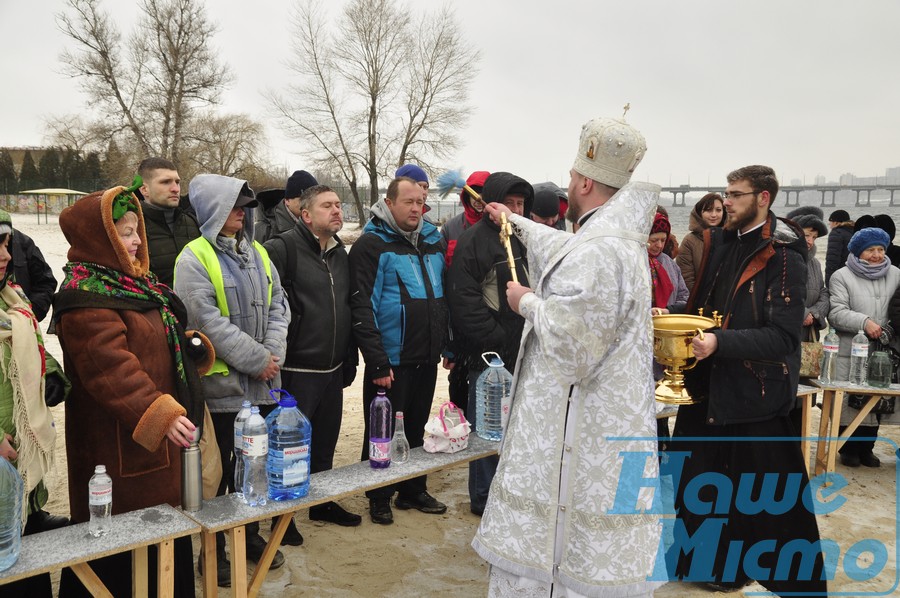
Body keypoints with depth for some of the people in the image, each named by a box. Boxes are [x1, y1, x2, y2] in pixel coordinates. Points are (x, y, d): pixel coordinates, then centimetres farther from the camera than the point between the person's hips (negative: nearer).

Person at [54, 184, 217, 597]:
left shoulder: (134, 281, 13)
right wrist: (160, 415, -36)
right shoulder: (85, 299, -17)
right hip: (120, 448, -9)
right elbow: (110, 366, -28)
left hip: (160, 439, 9)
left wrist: (192, 345, 6)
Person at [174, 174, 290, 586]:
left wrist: (273, 355, -8)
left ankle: (250, 535, 34)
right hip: (220, 385, -6)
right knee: (217, 471, 7)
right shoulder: (194, 259, -10)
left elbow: (278, 307, 7)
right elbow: (208, 321, -18)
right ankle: (213, 551, 22)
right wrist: (257, 360, -16)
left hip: (263, 384, 6)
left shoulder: (257, 254, 10)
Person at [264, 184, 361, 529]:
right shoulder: (283, 249, -13)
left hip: (332, 369, 8)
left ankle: (323, 502, 36)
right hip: (296, 370, -7)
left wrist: (349, 359, 18)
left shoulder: (341, 254, 13)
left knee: (325, 440, 19)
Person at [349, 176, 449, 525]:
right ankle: (380, 499, 22)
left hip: (426, 358, 6)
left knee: (416, 428, 18)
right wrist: (378, 362, -18)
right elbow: (362, 308, -15)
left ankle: (413, 491, 33)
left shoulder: (433, 241, 11)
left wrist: (449, 346, 14)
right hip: (391, 361, -6)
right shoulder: (372, 244, -10)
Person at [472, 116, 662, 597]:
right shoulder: (618, 236, 11)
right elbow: (562, 250, 33)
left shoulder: (597, 253, -24)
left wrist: (528, 302, -11)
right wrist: (516, 223, 46)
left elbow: (569, 344, -29)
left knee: (555, 542, 3)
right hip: (605, 423, 10)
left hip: (580, 431, -10)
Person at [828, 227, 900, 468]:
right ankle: (848, 449, 16)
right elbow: (836, 313, -11)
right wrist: (864, 322, -23)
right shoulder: (842, 277, -2)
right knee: (849, 402, 2)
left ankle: (866, 448, 23)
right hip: (850, 353, -3)